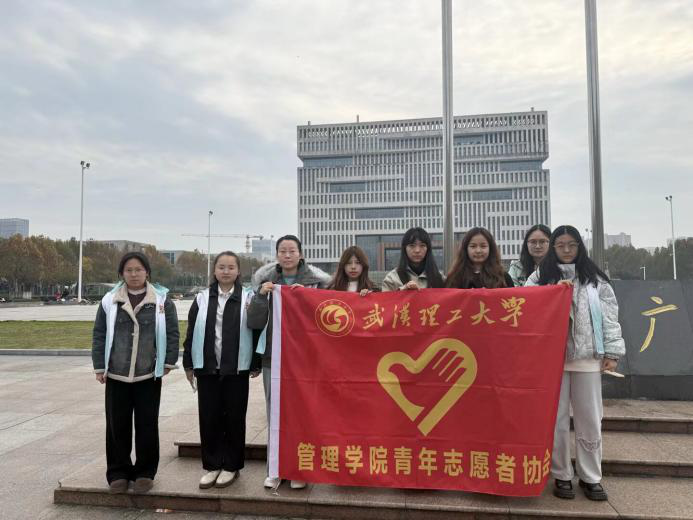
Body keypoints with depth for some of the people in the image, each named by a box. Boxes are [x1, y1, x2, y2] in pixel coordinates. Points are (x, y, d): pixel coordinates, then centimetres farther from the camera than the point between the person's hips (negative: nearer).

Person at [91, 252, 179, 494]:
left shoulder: (161, 300, -1)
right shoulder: (110, 300, 3)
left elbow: (172, 333, 0)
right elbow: (99, 335, 6)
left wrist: (169, 362, -4)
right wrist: (99, 367, 3)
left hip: (149, 375, -1)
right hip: (116, 374, 2)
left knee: (147, 425, 6)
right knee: (117, 425, 9)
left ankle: (145, 472, 21)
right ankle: (118, 472, 24)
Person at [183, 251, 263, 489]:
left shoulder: (247, 298, 0)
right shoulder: (202, 298, 6)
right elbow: (191, 332, 7)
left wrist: (256, 363, -2)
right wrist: (188, 364, 5)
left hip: (236, 368, -2)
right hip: (207, 367, 2)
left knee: (234, 417, 6)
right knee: (209, 418, 8)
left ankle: (231, 466, 21)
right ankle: (212, 465, 23)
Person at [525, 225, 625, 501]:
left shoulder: (595, 278, 9)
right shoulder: (539, 277, 5)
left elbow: (610, 315, 6)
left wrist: (612, 352, 0)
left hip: (588, 355, 1)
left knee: (589, 419, 8)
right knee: (556, 418, 5)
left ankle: (591, 477, 22)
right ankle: (561, 476, 17)